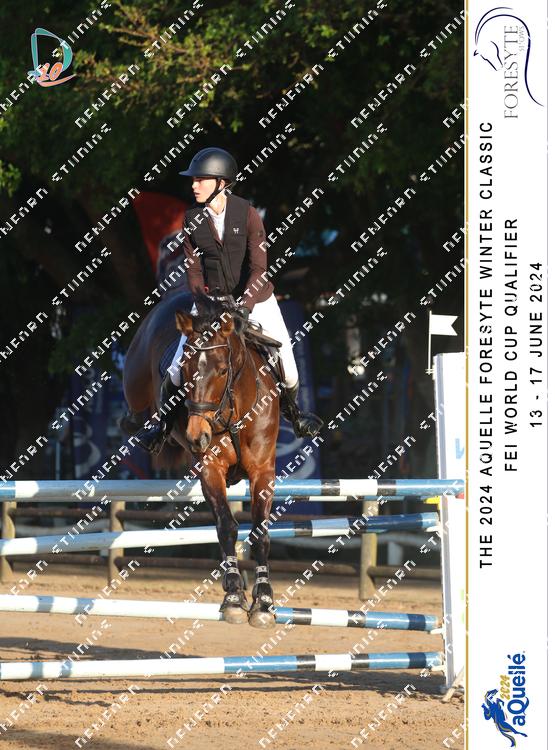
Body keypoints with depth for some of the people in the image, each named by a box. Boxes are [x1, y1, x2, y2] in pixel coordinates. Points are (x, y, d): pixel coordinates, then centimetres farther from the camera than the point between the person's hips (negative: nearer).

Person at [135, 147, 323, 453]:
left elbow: (258, 268, -16)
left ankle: (291, 410, 34)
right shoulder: (192, 220, -6)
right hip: (212, 298, 2)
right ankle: (164, 424, 12)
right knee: (178, 366, -7)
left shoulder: (247, 214, -16)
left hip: (254, 298, -2)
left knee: (287, 368, 2)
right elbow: (194, 270, -2)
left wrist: (244, 305, -27)